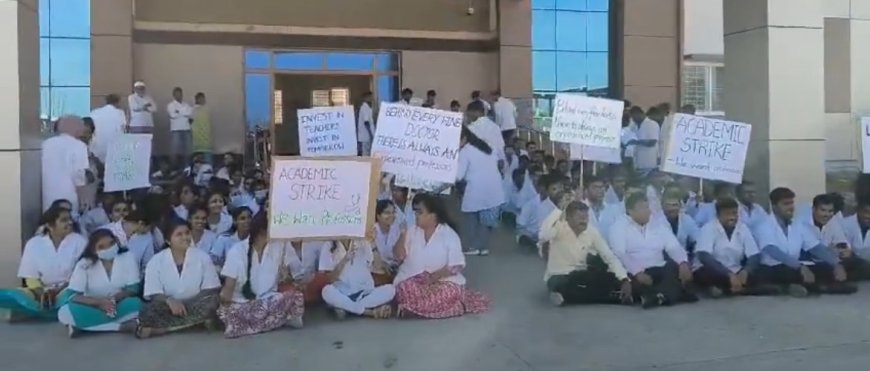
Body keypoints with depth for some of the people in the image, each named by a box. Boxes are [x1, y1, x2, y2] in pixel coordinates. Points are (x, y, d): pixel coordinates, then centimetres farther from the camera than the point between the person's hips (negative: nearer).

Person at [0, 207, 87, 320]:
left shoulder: (79, 241, -2)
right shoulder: (34, 243, 2)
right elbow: (31, 277, -1)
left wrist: (59, 291, -19)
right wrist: (42, 293, -20)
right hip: (40, 291, 2)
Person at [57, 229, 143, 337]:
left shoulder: (127, 258, -7)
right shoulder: (84, 264, -7)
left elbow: (133, 289, -8)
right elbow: (70, 295, -15)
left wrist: (113, 299, -27)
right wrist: (99, 302, -31)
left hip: (118, 308, -1)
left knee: (135, 304, -32)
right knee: (66, 311, -30)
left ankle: (86, 325, -26)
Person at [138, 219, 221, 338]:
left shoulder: (202, 257, -1)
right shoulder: (156, 261, -2)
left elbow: (211, 290, -2)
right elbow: (153, 294, -7)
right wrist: (168, 300, -29)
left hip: (194, 306, 1)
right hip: (169, 307, -1)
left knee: (212, 301, -33)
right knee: (148, 311, -31)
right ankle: (198, 321, -31)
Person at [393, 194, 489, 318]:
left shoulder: (449, 235, -6)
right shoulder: (412, 231, 7)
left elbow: (456, 266, -10)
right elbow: (399, 256, 4)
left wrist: (434, 276, -22)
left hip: (443, 280, -3)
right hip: (413, 279, 3)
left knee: (449, 292, -34)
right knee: (405, 288, -29)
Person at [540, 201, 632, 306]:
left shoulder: (592, 231, -6)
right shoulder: (559, 227, -17)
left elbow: (610, 257, -8)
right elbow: (542, 237, -41)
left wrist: (625, 280, -22)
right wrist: (559, 210, -37)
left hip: (580, 276, 4)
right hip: (558, 277, -3)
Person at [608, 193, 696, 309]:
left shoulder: (658, 227, 17)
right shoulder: (619, 227, 2)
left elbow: (675, 247, 7)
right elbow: (619, 254, -11)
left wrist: (683, 263, -16)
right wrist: (637, 273, -26)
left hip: (659, 271, 4)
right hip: (634, 274, -4)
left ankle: (658, 296, -38)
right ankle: (672, 293, -32)